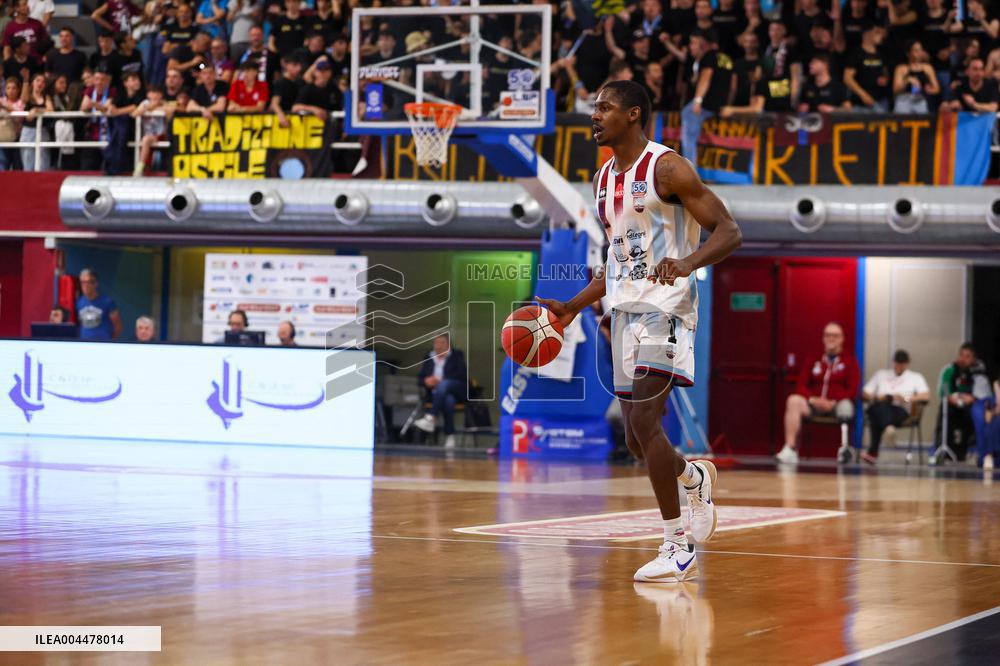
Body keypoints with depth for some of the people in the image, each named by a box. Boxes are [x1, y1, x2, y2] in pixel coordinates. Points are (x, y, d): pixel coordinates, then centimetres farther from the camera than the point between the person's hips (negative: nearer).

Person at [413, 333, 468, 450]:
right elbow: (419, 379, 13)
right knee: (448, 400, -37)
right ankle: (450, 436, -43)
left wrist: (441, 381, -17)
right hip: (436, 393, 2)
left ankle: (431, 418, -51)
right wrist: (426, 381, -13)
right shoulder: (429, 357, 15)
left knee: (444, 384, -38)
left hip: (457, 390, -2)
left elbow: (462, 375, -6)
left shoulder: (457, 355, 7)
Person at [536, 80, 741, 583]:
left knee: (643, 422, -19)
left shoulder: (667, 168, -9)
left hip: (665, 308, -8)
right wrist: (573, 307, 15)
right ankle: (694, 477, 41)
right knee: (637, 439, 9)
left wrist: (689, 262, -31)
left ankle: (677, 548, -10)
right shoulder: (603, 179, 16)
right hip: (624, 310, 8)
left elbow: (729, 233, -12)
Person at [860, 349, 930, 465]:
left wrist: (907, 399, -12)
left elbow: (926, 396, 5)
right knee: (880, 407, -39)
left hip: (900, 410, -1)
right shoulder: (881, 374, 29)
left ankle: (873, 451, -51)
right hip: (879, 408, 1)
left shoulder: (915, 377, 22)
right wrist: (875, 397, -3)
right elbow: (864, 394, 20)